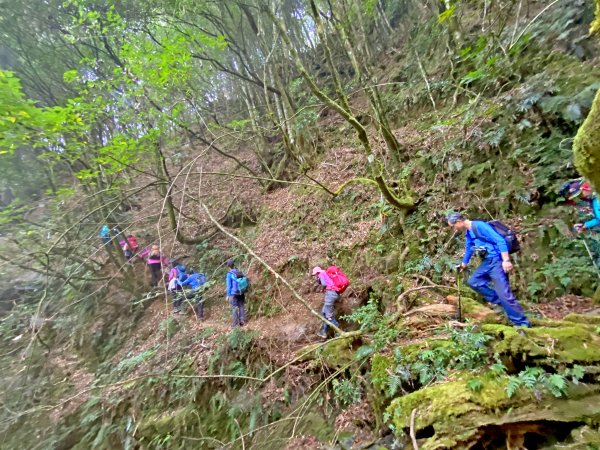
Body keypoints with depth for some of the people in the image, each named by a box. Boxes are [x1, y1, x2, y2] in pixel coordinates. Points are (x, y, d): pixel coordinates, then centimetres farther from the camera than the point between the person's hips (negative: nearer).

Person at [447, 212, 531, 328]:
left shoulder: (479, 226, -17)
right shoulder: (468, 233, 12)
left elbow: (500, 241, -21)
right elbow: (468, 249, 28)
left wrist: (506, 260, -27)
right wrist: (463, 265, 40)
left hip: (496, 260, -9)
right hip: (487, 262, 9)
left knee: (503, 292, -10)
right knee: (474, 281, 12)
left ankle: (523, 324, 0)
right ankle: (499, 302, 14)